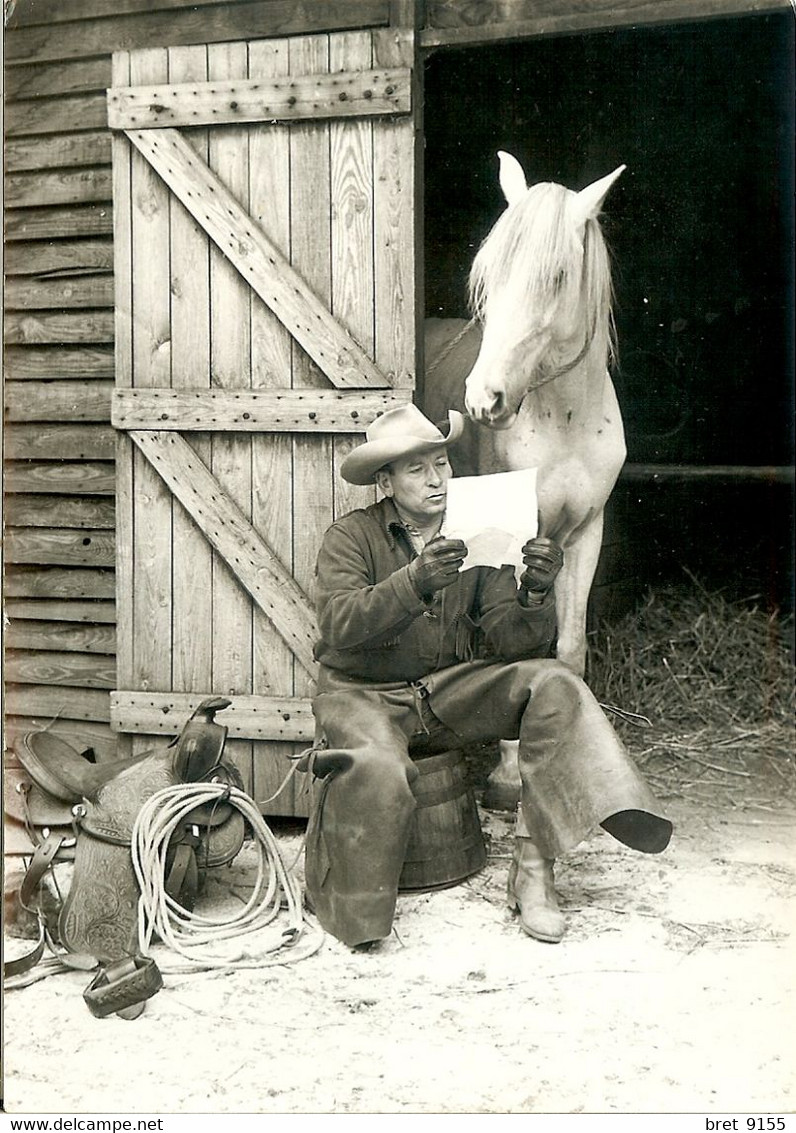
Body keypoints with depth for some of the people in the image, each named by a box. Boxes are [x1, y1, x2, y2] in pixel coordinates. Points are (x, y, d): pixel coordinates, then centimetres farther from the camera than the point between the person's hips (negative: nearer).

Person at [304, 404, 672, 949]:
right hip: (366, 696, -3)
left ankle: (534, 867, -22)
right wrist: (415, 581, -37)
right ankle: (356, 916, -9)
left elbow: (514, 645, -5)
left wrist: (536, 592, -26)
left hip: (451, 692, 4)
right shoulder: (351, 537, -4)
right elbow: (340, 624, -23)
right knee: (379, 770, -35)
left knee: (552, 682, -19)